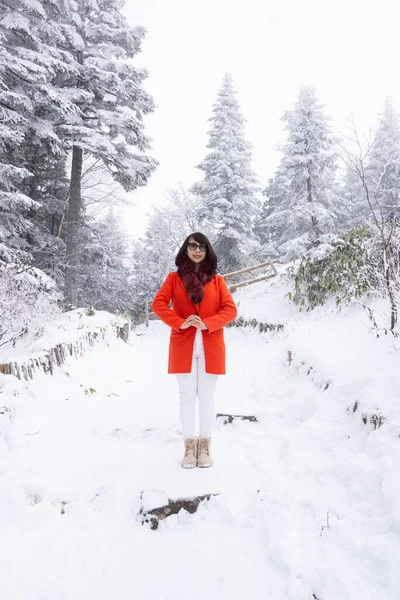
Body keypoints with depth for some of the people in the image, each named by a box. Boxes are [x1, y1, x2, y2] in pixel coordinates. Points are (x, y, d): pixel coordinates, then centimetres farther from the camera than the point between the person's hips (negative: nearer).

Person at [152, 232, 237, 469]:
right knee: (187, 396, 7)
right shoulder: (174, 277, 6)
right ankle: (190, 447, 18)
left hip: (211, 347, 0)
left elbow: (231, 309, -1)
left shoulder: (217, 279, 7)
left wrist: (206, 323, -15)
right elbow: (158, 303, -5)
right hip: (183, 346, 0)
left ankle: (205, 446, 20)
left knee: (207, 396, 7)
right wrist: (180, 323, -18)